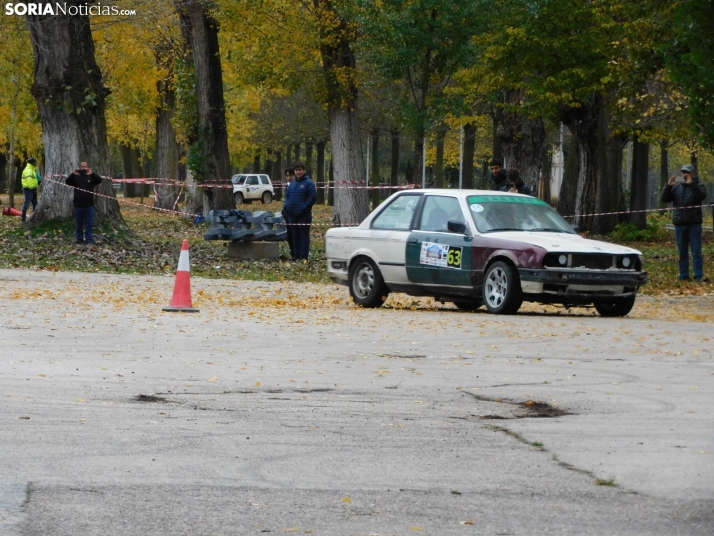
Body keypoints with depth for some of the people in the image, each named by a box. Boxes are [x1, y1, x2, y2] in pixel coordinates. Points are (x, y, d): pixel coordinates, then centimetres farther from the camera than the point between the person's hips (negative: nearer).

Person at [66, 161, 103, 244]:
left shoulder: (91, 177, 7)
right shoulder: (76, 177, 9)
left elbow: (99, 180, -10)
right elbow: (67, 182, -6)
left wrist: (92, 174, -25)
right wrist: (73, 174, -22)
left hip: (89, 205, -1)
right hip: (78, 204, 1)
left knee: (89, 224, -2)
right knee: (79, 224, 7)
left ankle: (89, 240, 0)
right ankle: (79, 239, 13)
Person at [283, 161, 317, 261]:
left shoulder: (308, 183, -6)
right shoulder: (293, 183, 15)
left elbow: (313, 197, -12)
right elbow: (287, 195, 22)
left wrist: (304, 208, -17)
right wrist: (286, 205, 4)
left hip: (303, 215, -7)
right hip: (293, 215, 7)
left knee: (304, 235, -4)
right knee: (295, 236, 10)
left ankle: (304, 256, -5)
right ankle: (297, 256, 15)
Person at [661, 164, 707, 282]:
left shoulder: (698, 187, 3)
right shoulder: (676, 187, 12)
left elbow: (701, 196, -19)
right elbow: (664, 199, 4)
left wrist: (691, 184, -29)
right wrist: (668, 186, -11)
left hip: (694, 224, -4)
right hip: (680, 224, 4)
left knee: (696, 252, -7)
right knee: (682, 253, 8)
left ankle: (699, 276, -7)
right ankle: (683, 276, 12)